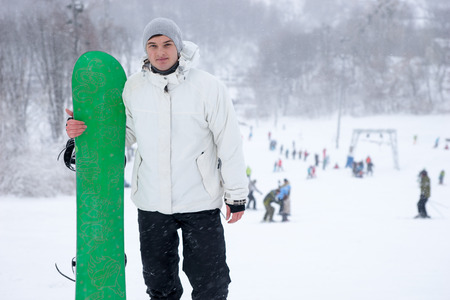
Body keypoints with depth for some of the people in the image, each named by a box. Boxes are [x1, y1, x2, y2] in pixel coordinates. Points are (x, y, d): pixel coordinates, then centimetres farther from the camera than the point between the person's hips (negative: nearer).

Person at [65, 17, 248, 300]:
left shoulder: (208, 86, -11)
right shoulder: (133, 87, -1)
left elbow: (229, 144, -5)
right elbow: (126, 133, 12)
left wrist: (236, 196, -2)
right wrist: (84, 129, -5)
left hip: (200, 203, -3)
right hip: (151, 203, 3)